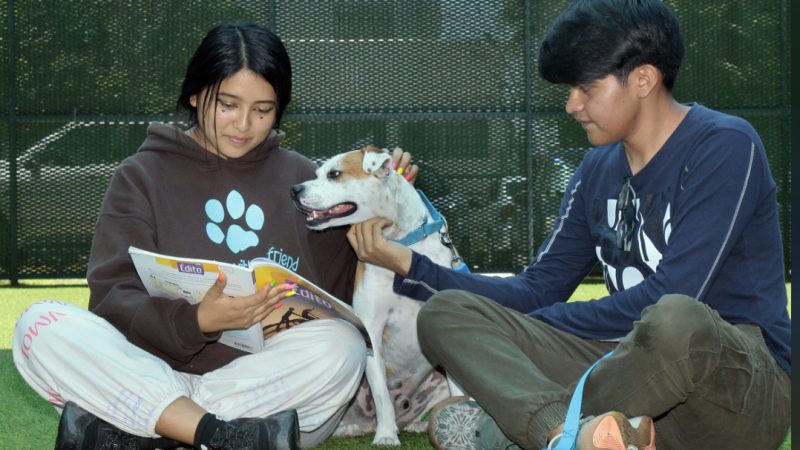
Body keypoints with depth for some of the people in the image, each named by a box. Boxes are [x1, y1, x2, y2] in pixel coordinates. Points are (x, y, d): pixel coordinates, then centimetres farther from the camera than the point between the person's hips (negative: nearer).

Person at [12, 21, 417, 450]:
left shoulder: (298, 177, 15)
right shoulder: (143, 175, 8)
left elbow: (343, 289, 14)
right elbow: (112, 298, -4)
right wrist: (196, 321, -23)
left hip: (265, 384, 1)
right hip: (156, 371, -1)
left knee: (342, 344, -30)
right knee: (42, 325, -24)